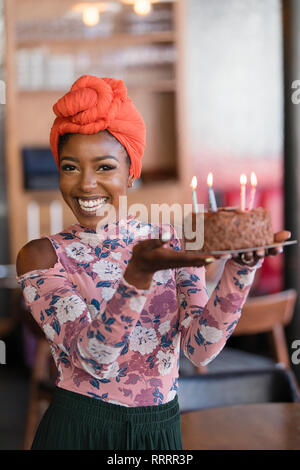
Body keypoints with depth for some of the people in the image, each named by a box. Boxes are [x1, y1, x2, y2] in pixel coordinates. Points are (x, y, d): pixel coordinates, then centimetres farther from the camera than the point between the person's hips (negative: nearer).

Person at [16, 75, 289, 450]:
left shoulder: (175, 244, -1)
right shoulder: (42, 257, -7)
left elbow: (200, 349, -12)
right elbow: (91, 358, -20)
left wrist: (241, 267, -25)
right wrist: (139, 273, -33)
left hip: (161, 432, 2)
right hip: (76, 430, -2)